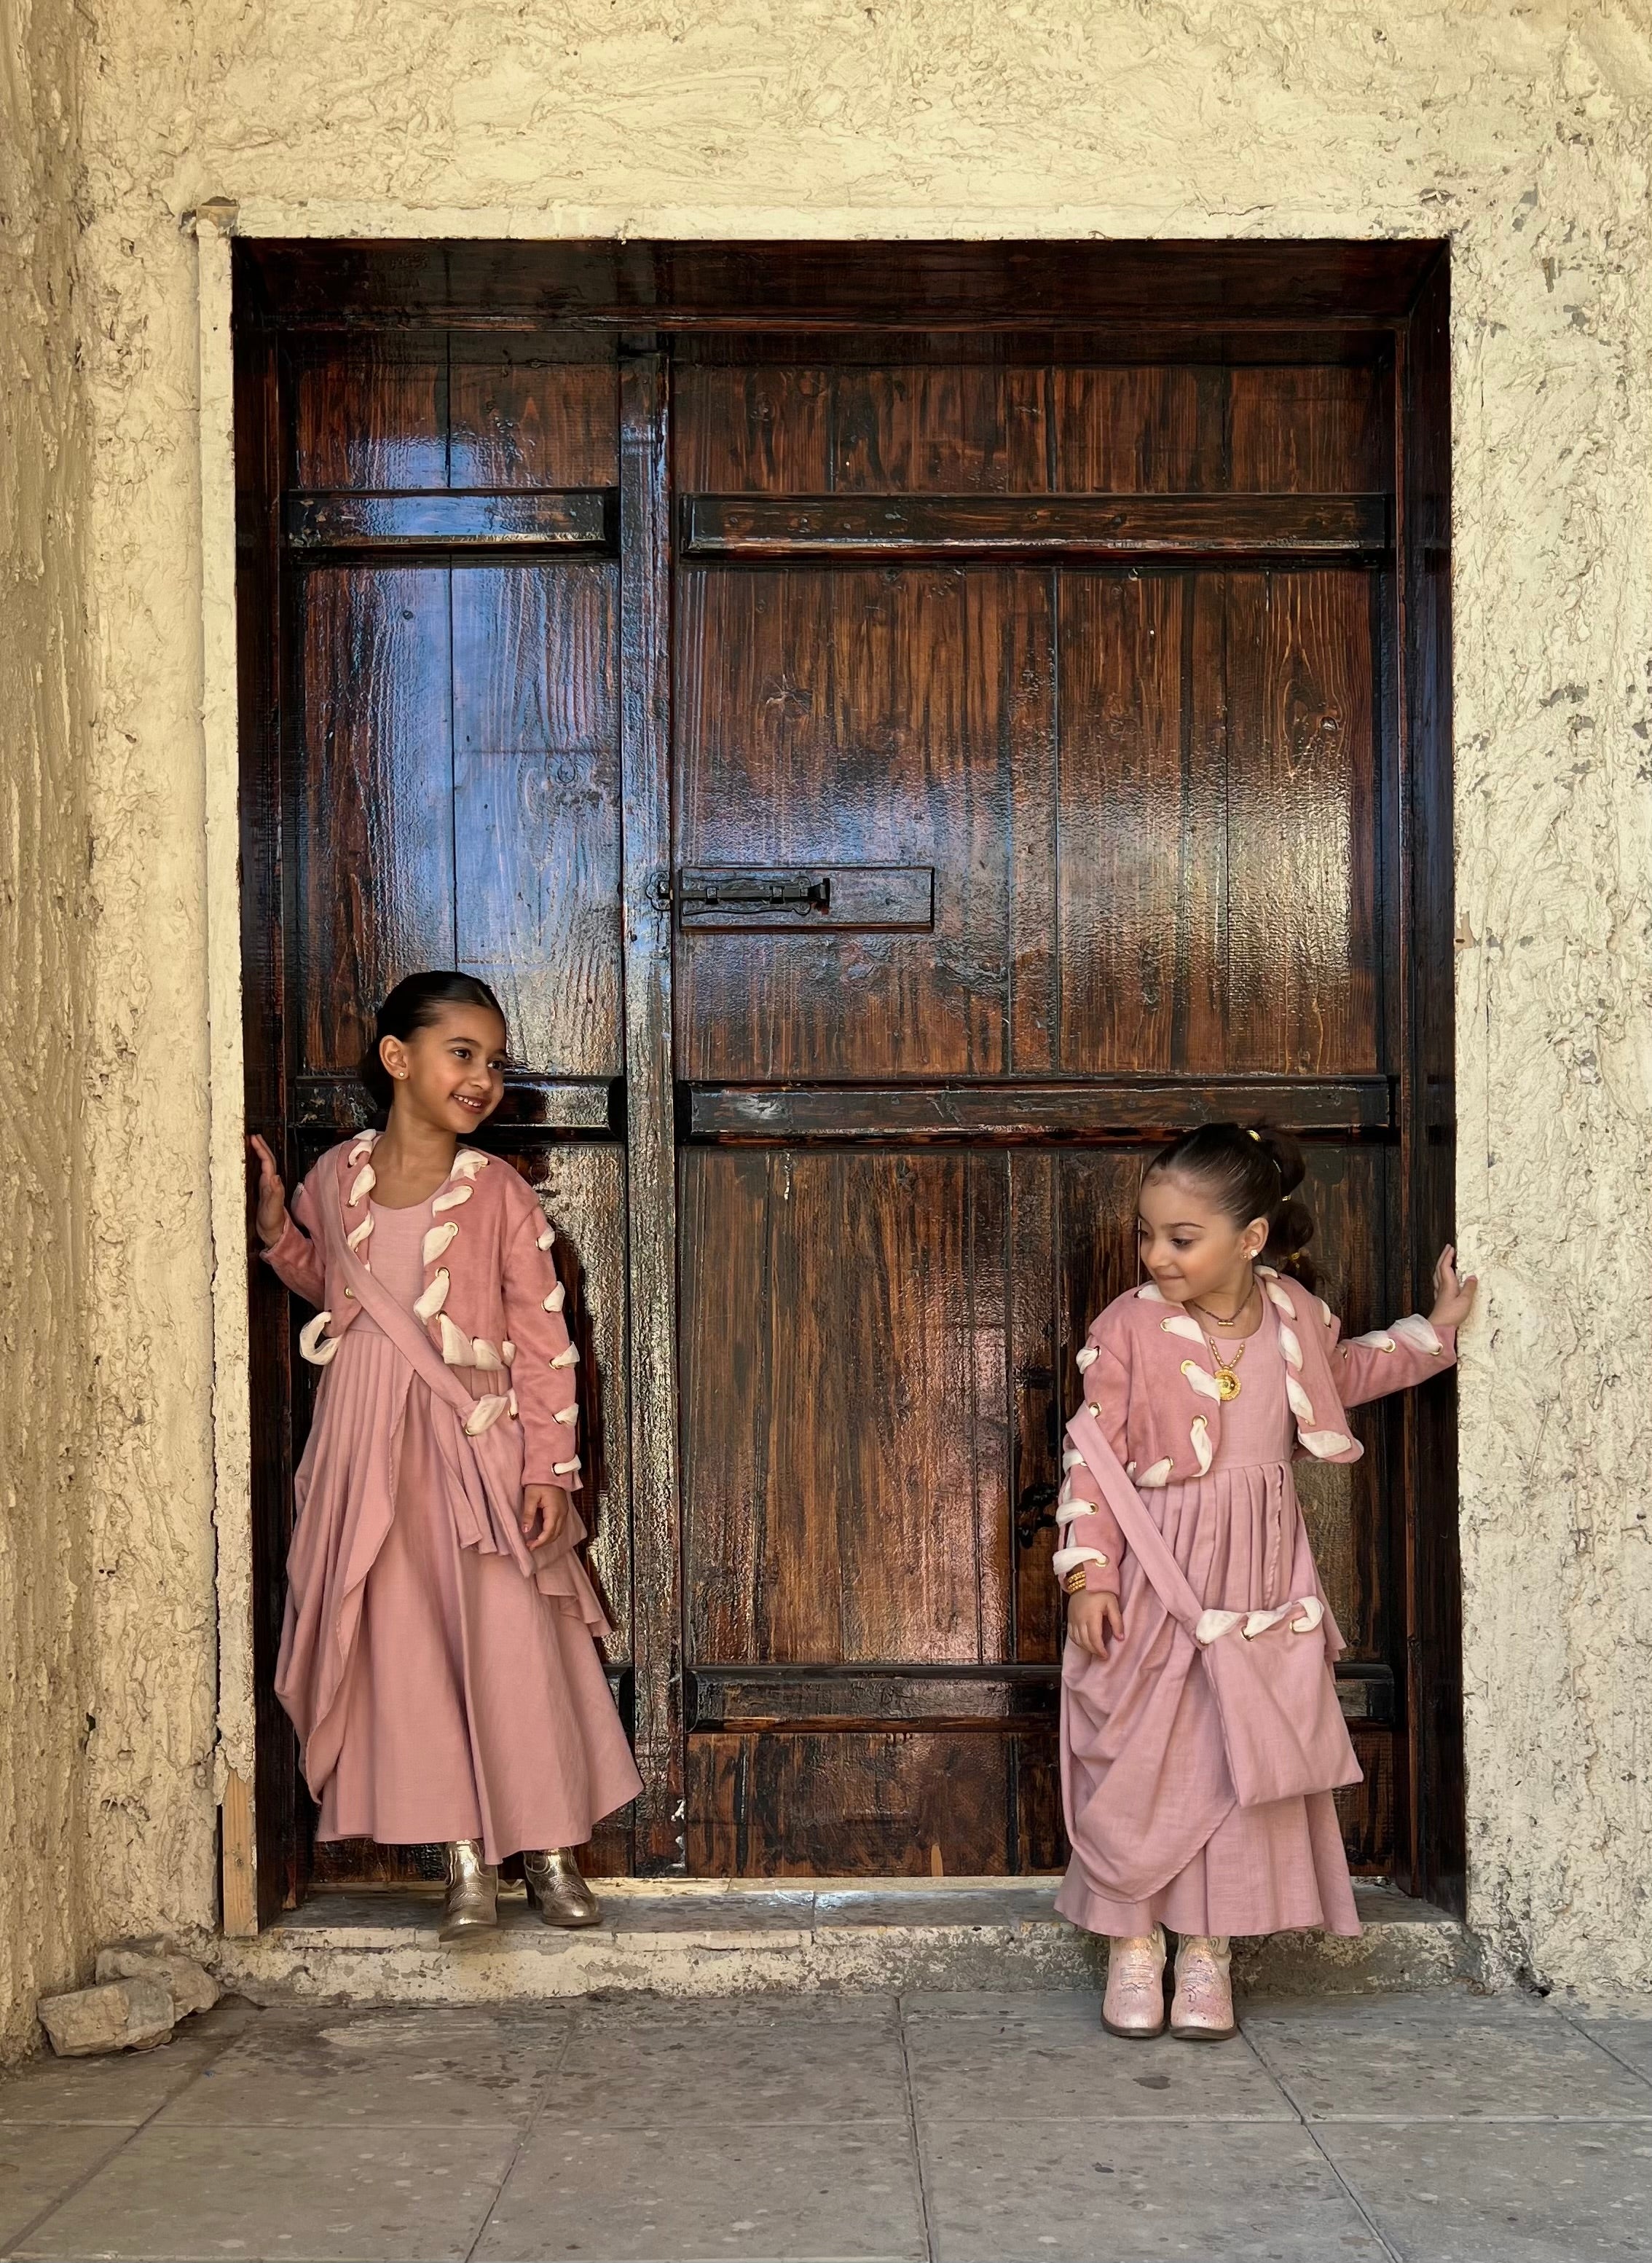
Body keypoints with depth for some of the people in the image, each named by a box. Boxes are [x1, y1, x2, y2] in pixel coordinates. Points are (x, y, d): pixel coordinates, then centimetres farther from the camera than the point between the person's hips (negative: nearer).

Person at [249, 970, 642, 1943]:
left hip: (476, 1442, -2)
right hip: (371, 1454, 2)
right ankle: (468, 1860, 9)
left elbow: (544, 1336, -4)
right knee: (408, 1650, 1)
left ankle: (551, 1851, 12)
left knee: (514, 1645, -3)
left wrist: (549, 1466, -8)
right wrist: (278, 1227, 7)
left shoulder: (498, 1190, -4)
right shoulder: (336, 1177, 5)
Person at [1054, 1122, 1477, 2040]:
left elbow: (1338, 1374, 23)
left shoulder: (1297, 1314, -1)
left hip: (1259, 1577, 3)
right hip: (1155, 1581, -3)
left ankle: (1207, 1949, 17)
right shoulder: (1129, 1328, -12)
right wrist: (1090, 1572, -15)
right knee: (1138, 1761, 1)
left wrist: (1434, 1333, 20)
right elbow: (1094, 1458, -9)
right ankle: (1134, 1947, 16)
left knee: (1239, 1759, 5)